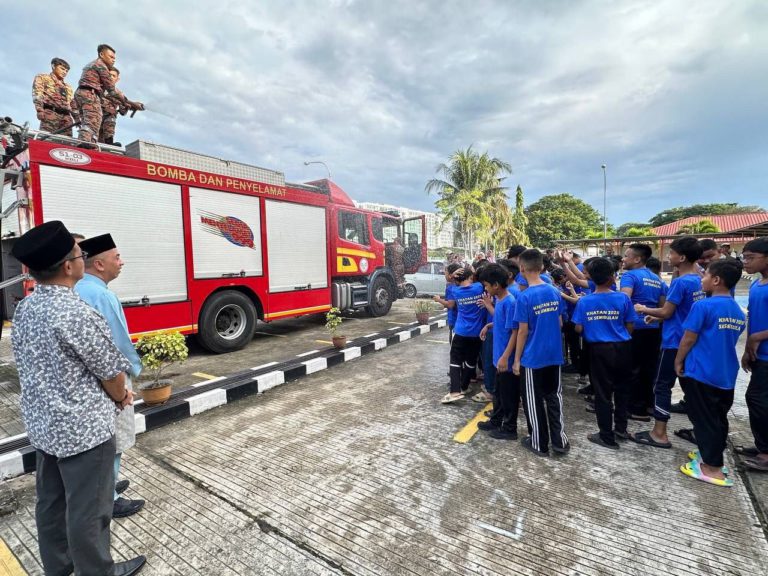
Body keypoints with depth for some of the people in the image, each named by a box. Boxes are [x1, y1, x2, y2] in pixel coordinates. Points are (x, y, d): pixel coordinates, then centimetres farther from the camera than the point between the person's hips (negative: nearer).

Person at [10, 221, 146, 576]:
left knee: (50, 502, 23)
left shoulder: (24, 309, 1)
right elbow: (112, 372, -18)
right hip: (83, 428, -8)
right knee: (87, 510, 10)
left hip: (41, 423, 8)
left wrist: (110, 393, 9)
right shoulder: (77, 314, -26)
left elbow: (42, 368, 10)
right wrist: (121, 398, 5)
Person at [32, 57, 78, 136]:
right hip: (50, 114, -4)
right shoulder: (42, 78, 20)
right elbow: (37, 95, 4)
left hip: (66, 117, 4)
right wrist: (40, 110, -14)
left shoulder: (68, 88, 33)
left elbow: (73, 106, 24)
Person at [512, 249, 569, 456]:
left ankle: (539, 443, 22)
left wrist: (516, 360, -6)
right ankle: (559, 440, 25)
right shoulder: (555, 292, 0)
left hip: (532, 358, -5)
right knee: (554, 396, 18)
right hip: (554, 354, 6)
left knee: (533, 401, 9)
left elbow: (522, 331, -15)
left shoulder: (525, 297, -18)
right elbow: (560, 323, 8)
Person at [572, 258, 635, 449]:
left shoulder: (584, 301, -9)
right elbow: (630, 326, -1)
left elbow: (578, 329, -6)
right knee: (622, 389, 21)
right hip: (622, 348, 1)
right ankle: (621, 428, 34)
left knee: (603, 393, 7)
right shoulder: (623, 298, -8)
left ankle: (607, 437, 16)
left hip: (599, 350, -1)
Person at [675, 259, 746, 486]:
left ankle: (713, 468, 10)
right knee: (719, 418, 18)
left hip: (701, 372, -7)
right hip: (726, 374, 7)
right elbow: (729, 340, 17)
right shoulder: (738, 311, 8)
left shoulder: (703, 306, -17)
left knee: (704, 419, 3)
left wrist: (678, 361, -2)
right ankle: (712, 454, 33)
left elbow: (688, 339, -15)